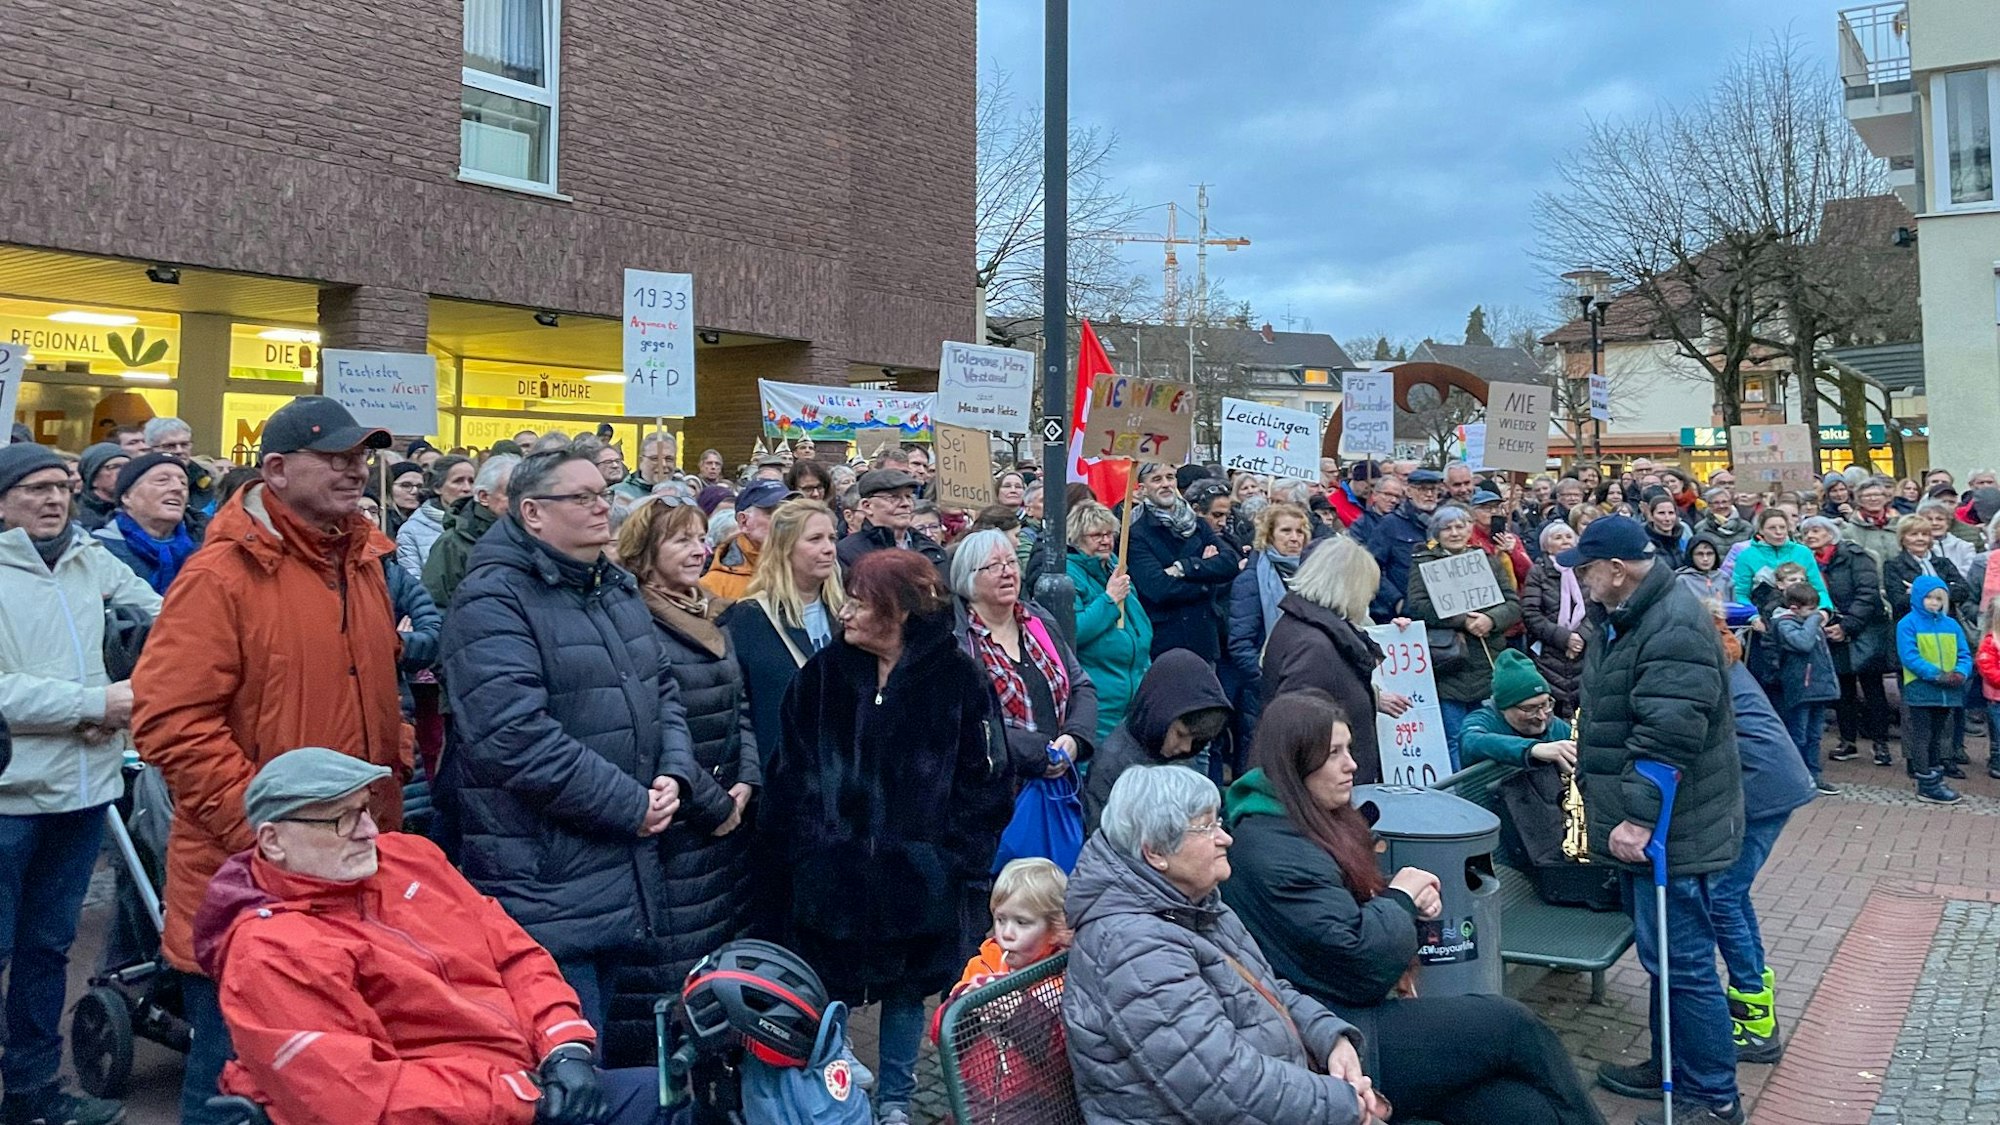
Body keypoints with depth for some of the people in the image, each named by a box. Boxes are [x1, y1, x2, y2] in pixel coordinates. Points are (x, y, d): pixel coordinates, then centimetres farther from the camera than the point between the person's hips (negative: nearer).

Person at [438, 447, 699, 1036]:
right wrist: (631, 805, -19)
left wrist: (675, 775, -1)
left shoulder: (617, 590, 13)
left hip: (627, 879, 8)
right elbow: (515, 735, -25)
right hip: (544, 885, -8)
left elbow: (662, 690, 19)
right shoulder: (493, 601, -15)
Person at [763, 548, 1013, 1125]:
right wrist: (803, 851, -6)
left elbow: (986, 781, -6)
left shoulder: (958, 678, -7)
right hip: (832, 873, 1)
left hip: (919, 877, -1)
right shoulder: (822, 673, -1)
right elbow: (790, 773, 1)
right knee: (827, 992, 11)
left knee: (908, 989, 15)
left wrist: (953, 857, -10)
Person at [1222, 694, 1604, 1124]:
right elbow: (1360, 960, -23)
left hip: (1356, 1011, 9)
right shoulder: (1274, 851, -21)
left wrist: (1414, 897, -1)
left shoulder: (1317, 820, 11)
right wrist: (1401, 898, -5)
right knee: (1513, 1026, -5)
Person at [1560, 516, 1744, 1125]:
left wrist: (1639, 817, -27)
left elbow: (1668, 736, -29)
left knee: (1680, 961, -2)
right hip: (1639, 822, 11)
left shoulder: (1674, 626, -22)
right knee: (1664, 954, 21)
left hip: (1669, 829, -11)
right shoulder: (1625, 617, 12)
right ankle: (1672, 1067, 35)